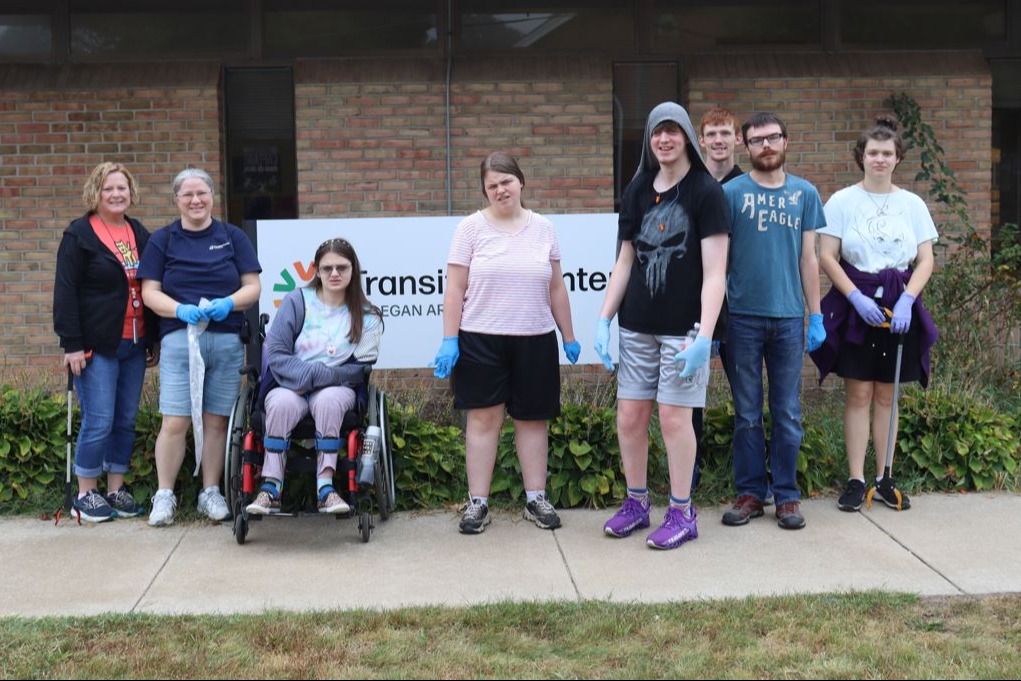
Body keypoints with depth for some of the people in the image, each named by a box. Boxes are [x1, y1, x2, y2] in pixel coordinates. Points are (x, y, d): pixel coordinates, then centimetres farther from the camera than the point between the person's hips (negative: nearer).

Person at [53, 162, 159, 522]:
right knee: (98, 422, -6)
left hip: (134, 345, 6)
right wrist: (71, 343, -15)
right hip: (97, 346, -5)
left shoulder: (140, 233, 14)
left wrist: (155, 339, 15)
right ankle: (86, 494, 7)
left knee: (125, 421, 8)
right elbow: (65, 292, -8)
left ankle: (116, 489, 18)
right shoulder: (79, 235, -3)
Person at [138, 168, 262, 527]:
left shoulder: (232, 237, 10)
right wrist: (181, 310, -16)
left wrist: (228, 303, -14)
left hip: (228, 340, 1)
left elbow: (253, 286, 6)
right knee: (174, 422, -7)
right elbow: (150, 292, 3)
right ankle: (164, 495, 4)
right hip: (179, 338, -1)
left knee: (217, 422, 5)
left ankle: (211, 493, 16)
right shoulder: (163, 239, 8)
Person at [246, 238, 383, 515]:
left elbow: (359, 370, -1)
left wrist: (315, 377, -12)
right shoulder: (297, 301, 5)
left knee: (328, 400, -36)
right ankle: (271, 487, -31)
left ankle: (326, 486, -34)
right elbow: (275, 352, -1)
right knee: (282, 403, -35)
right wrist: (305, 376, -17)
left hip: (337, 389, 0)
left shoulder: (367, 316, 6)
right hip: (290, 385, 0)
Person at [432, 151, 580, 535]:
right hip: (481, 340, -2)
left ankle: (536, 499, 16)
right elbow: (454, 290, -2)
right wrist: (449, 340, -8)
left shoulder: (543, 229, 8)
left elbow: (556, 288, 13)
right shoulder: (471, 228, 0)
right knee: (483, 417, -1)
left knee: (533, 418, 7)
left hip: (535, 340, 2)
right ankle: (478, 503, 6)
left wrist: (569, 337, 12)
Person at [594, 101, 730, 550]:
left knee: (674, 416, -2)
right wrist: (604, 320, 7)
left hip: (683, 327, -5)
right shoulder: (638, 192, 10)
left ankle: (682, 514, 12)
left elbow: (715, 273, -10)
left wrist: (704, 335, -18)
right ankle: (636, 504, 22)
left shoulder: (705, 192, -5)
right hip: (637, 326, 5)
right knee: (629, 416, 6)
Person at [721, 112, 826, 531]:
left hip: (789, 317, 2)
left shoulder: (804, 194, 7)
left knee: (788, 413, 6)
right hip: (743, 316, -2)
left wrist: (816, 315, 6)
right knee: (747, 413, 6)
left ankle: (787, 495, 15)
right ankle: (750, 492, 16)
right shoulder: (731, 193, -1)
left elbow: (808, 259, 10)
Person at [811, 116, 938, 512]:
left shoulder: (913, 204, 6)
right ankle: (856, 481, 4)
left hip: (899, 305, 2)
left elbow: (925, 260, 4)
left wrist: (906, 300, -11)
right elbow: (826, 257, -4)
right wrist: (858, 298, -14)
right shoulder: (843, 201, 0)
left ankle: (883, 479, 14)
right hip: (854, 304, -2)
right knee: (859, 394, -1)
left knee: (886, 395, 7)